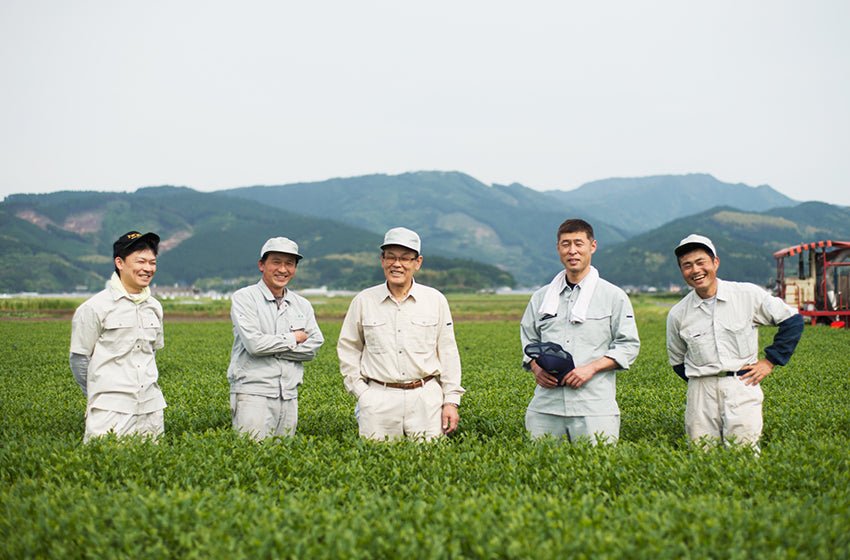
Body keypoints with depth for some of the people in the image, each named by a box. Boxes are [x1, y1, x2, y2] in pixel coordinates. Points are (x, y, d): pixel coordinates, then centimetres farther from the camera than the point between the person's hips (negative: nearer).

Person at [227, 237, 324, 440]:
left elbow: (313, 347, 2)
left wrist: (271, 347, -8)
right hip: (253, 393, -5)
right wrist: (293, 339, -2)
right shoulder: (244, 298, -2)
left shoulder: (302, 305, 14)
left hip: (289, 397, 5)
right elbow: (254, 343, -15)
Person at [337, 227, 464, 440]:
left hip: (426, 398, 0)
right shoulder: (364, 301, 4)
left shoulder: (435, 300, 4)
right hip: (379, 399, 0)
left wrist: (451, 400, 1)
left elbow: (448, 353, 6)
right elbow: (348, 349, 11)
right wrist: (361, 392, 2)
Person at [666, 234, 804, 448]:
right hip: (701, 390, 2)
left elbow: (792, 321, 8)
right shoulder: (677, 314, 5)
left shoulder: (748, 294, 0)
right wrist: (699, 381, 4)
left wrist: (770, 361, 4)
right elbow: (677, 362, 18)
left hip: (742, 385, -2)